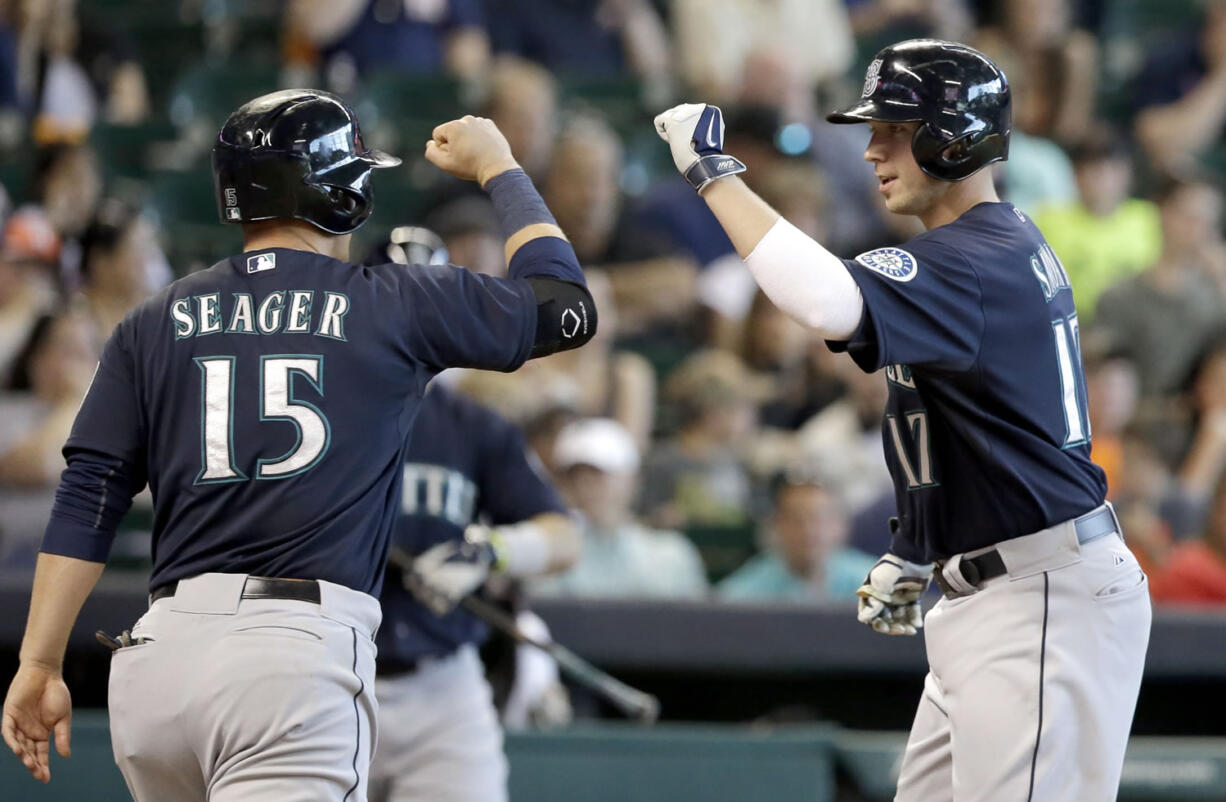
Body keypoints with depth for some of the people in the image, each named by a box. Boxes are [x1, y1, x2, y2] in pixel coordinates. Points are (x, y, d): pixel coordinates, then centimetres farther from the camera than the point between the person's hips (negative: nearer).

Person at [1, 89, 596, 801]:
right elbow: (566, 305, 18)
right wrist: (499, 170, 31)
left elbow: (88, 502, 8)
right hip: (299, 652, -5)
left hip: (157, 656, 5)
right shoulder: (395, 305, 6)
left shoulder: (155, 324, 15)